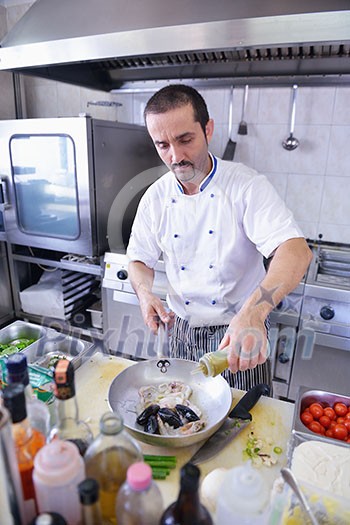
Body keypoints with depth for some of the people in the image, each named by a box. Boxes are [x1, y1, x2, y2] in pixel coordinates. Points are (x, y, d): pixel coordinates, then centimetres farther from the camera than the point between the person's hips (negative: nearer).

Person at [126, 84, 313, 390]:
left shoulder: (247, 185, -16)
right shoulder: (156, 198, -4)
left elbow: (296, 251, -28)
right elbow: (140, 260, 6)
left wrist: (254, 311, -45)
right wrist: (145, 293, -16)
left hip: (243, 333, -3)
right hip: (182, 333, 4)